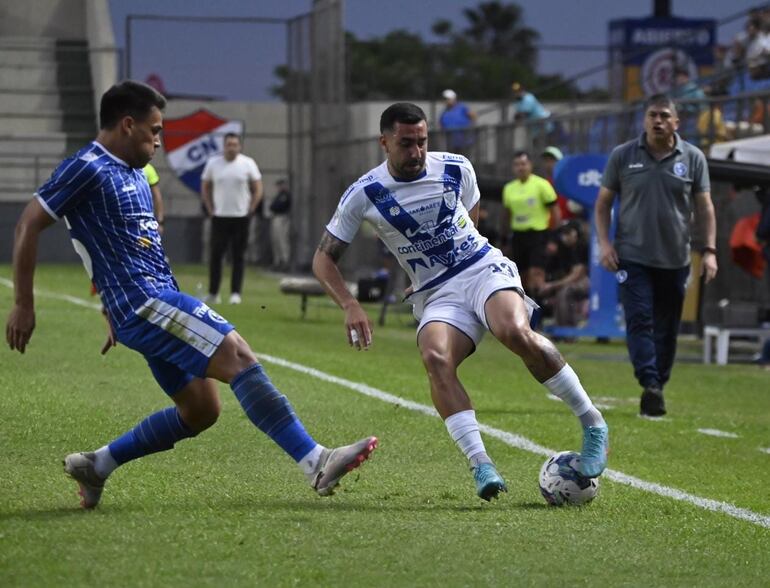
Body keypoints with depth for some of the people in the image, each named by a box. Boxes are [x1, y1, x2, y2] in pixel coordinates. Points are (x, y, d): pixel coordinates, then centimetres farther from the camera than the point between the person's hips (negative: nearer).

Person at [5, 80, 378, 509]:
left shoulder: (135, 175, 20)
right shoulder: (88, 168, -8)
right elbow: (29, 227, -8)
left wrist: (120, 317, 30)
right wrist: (24, 306, -8)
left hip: (158, 301, 10)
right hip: (144, 302, -10)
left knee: (201, 410, 7)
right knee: (239, 356, -19)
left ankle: (96, 465, 16)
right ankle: (317, 464, -25)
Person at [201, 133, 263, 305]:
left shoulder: (248, 163, -1)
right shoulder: (213, 163, 3)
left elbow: (258, 190, 3)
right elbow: (205, 187, 12)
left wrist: (250, 211, -3)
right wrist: (210, 210, 4)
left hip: (241, 217, -1)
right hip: (219, 217, 1)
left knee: (239, 256, 0)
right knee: (216, 255, 2)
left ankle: (235, 293, 2)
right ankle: (213, 293, 9)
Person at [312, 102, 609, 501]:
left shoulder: (457, 169, 1)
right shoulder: (364, 195, -4)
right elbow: (323, 259, 2)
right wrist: (350, 306, -14)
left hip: (485, 269, 0)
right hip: (435, 296, 0)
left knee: (516, 333, -31)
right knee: (435, 358, -32)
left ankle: (593, 424, -17)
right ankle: (481, 466, -35)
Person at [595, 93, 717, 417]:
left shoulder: (693, 158, 4)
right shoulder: (622, 156, 2)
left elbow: (704, 207, 6)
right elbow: (603, 203, 8)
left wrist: (709, 250, -2)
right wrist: (604, 243, -4)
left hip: (675, 260, 1)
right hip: (632, 257, -1)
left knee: (667, 328, 6)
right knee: (639, 321, -13)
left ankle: (658, 386, 16)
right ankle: (650, 385, -20)